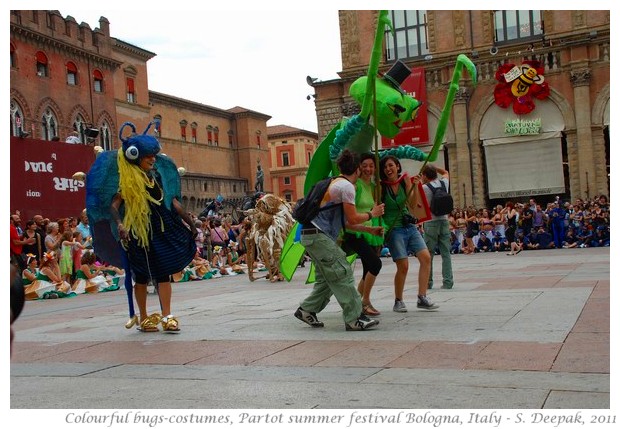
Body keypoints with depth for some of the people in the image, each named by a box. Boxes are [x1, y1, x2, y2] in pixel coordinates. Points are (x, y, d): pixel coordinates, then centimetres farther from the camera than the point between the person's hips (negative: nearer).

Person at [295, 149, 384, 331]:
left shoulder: (336, 183, 21)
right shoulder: (346, 186, -10)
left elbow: (346, 222, 22)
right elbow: (353, 219, -12)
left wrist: (370, 230, 22)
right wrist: (372, 214, 4)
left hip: (312, 235, 10)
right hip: (319, 236, -10)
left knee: (328, 278, 15)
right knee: (343, 274, -9)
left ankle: (307, 310, 20)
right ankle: (354, 319, -8)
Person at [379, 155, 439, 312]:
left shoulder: (405, 180, 3)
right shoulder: (381, 186, -6)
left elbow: (412, 203, -7)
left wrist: (414, 186, -19)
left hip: (409, 226, 4)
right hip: (394, 229, -4)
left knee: (426, 257, -9)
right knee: (403, 266, -11)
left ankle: (422, 298, 0)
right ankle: (398, 302, 8)